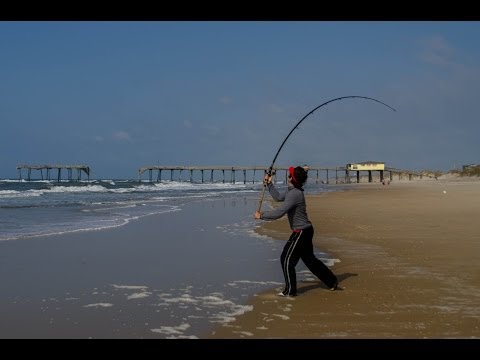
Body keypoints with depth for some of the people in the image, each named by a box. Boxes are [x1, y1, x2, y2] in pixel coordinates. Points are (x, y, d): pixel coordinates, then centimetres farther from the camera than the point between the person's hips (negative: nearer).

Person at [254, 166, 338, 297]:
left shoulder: (295, 194, -23)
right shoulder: (291, 190, 8)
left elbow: (279, 213, -27)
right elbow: (278, 197, 26)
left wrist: (261, 215, -17)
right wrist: (269, 184, 20)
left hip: (301, 232, -10)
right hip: (305, 231, 10)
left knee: (287, 259, -1)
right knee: (309, 259, 19)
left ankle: (290, 291, 8)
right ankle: (332, 281, 28)